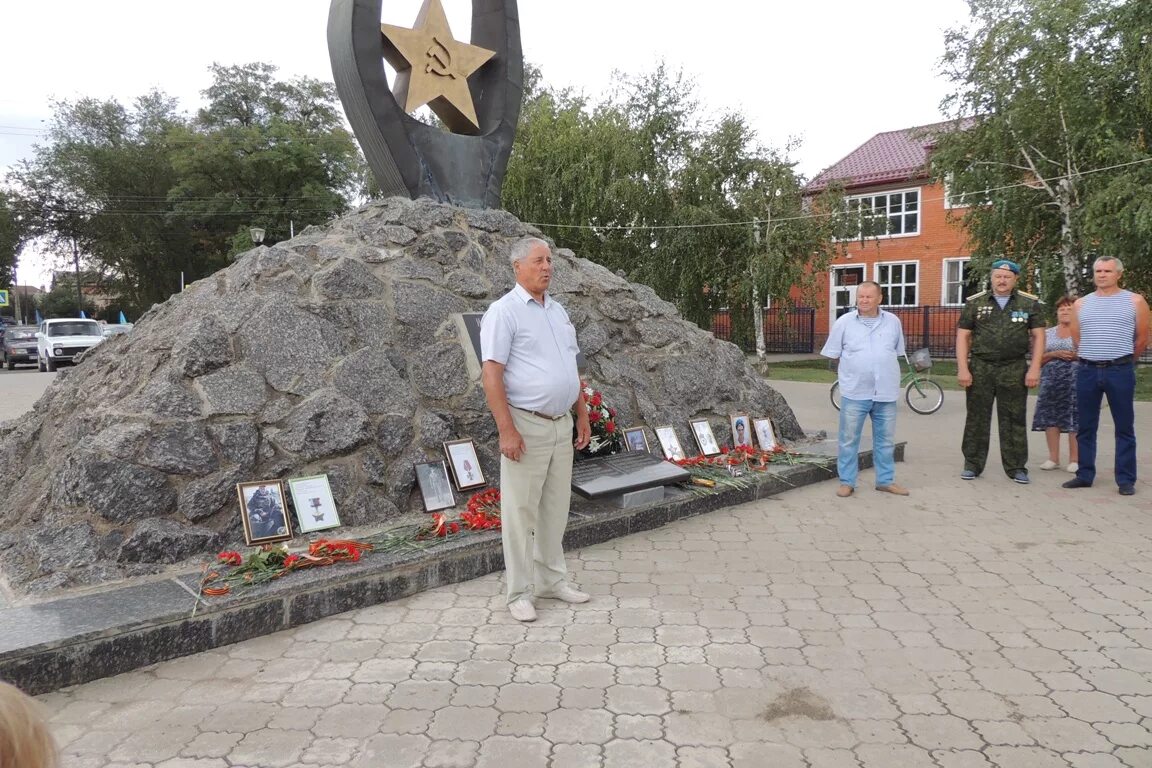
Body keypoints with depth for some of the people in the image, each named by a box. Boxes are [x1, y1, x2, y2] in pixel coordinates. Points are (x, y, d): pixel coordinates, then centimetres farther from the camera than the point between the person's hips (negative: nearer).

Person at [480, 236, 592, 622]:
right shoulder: (504, 311, -9)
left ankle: (551, 579, 28)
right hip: (526, 426, -7)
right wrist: (506, 430, -21)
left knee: (555, 507, 14)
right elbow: (491, 373, -16)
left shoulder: (558, 311, 14)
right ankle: (519, 593, 11)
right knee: (521, 511, 0)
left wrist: (583, 415, 16)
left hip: (561, 424, 7)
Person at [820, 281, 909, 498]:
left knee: (886, 439, 11)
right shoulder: (844, 322, -2)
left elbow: (897, 352, 16)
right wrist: (848, 374, 7)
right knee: (848, 439, 3)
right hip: (854, 392, -2)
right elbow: (834, 354, 5)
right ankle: (847, 482, 13)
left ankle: (886, 480, 24)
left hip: (886, 392, 2)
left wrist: (885, 373, 12)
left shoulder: (893, 322, 5)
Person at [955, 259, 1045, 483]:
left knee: (1014, 420, 5)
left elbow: (1038, 336, 5)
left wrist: (1034, 368, -5)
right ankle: (972, 465, 14)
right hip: (980, 368, 0)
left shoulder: (1030, 303, 6)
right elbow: (963, 336, 3)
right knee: (977, 418, 5)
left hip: (1015, 370, 0)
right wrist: (962, 369, -5)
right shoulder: (975, 302, 5)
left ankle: (1016, 467, 14)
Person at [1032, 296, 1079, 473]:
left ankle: (1074, 459, 2)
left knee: (1075, 418, -7)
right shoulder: (1048, 333, 15)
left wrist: (1077, 355, -13)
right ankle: (1053, 457, 9)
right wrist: (1055, 354, -7)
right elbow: (1038, 359, 10)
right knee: (1050, 415, 0)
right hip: (1051, 378, 3)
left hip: (1076, 378, -3)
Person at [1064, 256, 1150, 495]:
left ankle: (1126, 480, 8)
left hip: (1120, 371, -3)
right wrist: (1091, 359, 15)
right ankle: (1085, 475, 17)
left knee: (1124, 428, 2)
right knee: (1085, 427, 8)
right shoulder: (1081, 303, 11)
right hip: (1087, 371, 3)